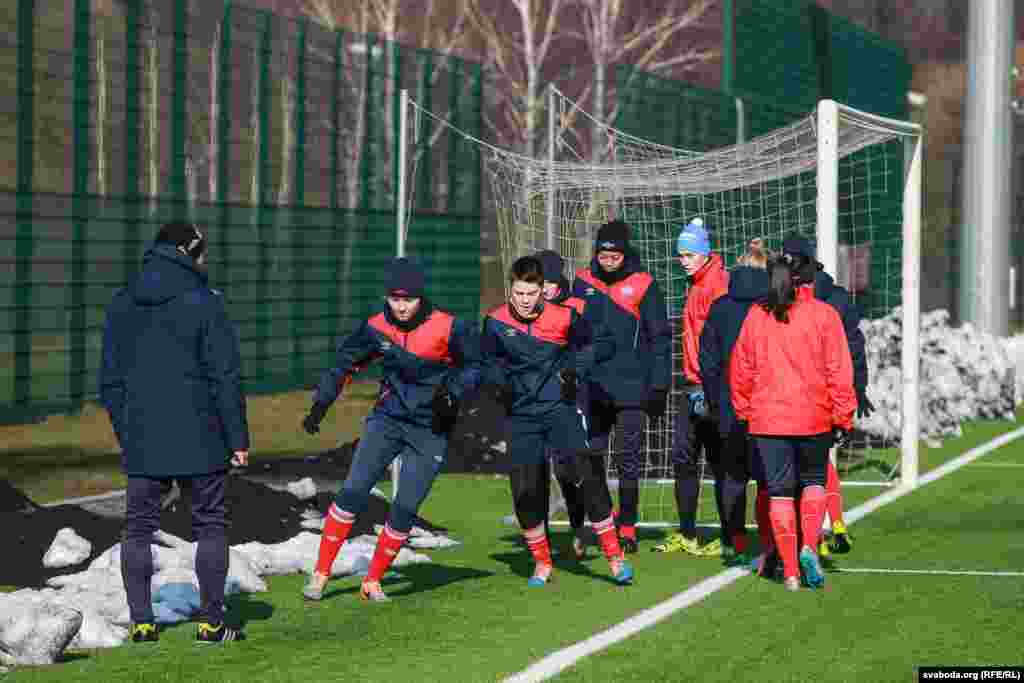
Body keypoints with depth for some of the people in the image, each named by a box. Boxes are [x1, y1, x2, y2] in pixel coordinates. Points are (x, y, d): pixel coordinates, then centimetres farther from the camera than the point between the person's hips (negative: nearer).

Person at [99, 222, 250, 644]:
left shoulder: (121, 306, 8)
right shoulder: (204, 304, -8)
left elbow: (110, 381, 12)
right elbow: (225, 378, -10)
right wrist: (238, 439, -4)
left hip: (141, 444, 4)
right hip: (199, 442, -4)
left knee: (138, 528, 10)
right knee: (210, 525, 7)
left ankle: (141, 622, 6)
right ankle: (211, 622, 6)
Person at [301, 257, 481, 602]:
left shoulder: (448, 328, -15)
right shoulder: (377, 328, -4)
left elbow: (474, 365, -2)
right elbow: (345, 364, 9)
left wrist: (451, 392, -18)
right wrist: (320, 405, 1)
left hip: (430, 431, -2)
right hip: (387, 419, 2)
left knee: (405, 509, -6)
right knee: (353, 492, -12)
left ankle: (373, 582, 12)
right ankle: (321, 573, -3)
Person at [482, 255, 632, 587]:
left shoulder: (564, 317, -7)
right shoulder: (495, 322, -1)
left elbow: (602, 343, 5)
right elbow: (490, 362, 16)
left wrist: (577, 367, -10)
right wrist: (498, 382, -4)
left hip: (560, 407, -2)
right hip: (521, 416, 2)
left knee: (589, 475, -14)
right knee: (524, 491, -3)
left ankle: (614, 556, -6)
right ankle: (542, 563, 16)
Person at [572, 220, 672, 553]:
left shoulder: (643, 285, -2)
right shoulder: (583, 282, 7)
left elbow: (660, 338, -1)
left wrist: (659, 387, -6)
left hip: (631, 388, -3)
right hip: (593, 386, 3)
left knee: (628, 460, 2)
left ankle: (627, 527, 10)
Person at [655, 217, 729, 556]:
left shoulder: (717, 284, -13)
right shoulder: (697, 285, 17)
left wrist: (708, 387, -22)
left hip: (709, 387, -10)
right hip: (694, 386, 10)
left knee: (718, 463, -4)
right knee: (682, 458, 11)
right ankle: (687, 535, 19)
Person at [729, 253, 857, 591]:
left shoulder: (755, 316, 0)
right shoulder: (823, 314, -6)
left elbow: (740, 370, 5)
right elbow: (839, 370, -8)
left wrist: (743, 411, 16)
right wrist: (843, 416, -3)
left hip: (768, 419, 1)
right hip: (815, 417, -1)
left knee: (779, 492, 7)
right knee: (813, 481, 19)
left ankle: (790, 570, 6)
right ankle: (809, 546, -3)